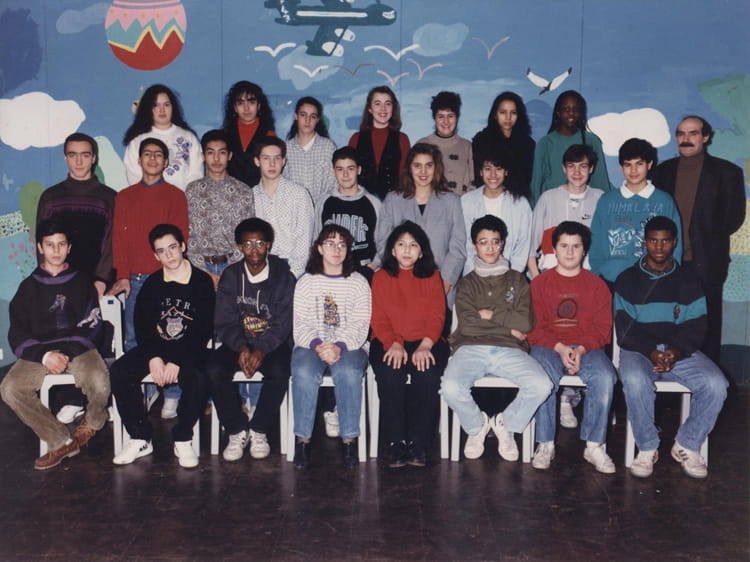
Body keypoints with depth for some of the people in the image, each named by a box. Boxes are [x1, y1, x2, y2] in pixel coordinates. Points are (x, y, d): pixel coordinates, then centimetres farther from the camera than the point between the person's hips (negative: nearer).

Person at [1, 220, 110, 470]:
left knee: (99, 382, -32)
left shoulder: (82, 281, 14)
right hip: (39, 351, 2)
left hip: (78, 348, -2)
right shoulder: (29, 286, 16)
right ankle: (61, 441, -11)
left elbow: (92, 325, 3)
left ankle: (92, 422, 4)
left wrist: (68, 354, -14)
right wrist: (44, 355, -12)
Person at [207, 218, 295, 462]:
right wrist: (241, 348, -21)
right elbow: (224, 322, -1)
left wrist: (261, 350, -25)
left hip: (273, 343, -2)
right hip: (238, 343, 2)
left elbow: (283, 323, -8)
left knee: (279, 372, -33)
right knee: (213, 370, -26)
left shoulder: (283, 276, -3)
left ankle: (259, 431, -11)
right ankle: (237, 431, -9)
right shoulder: (230, 276, 4)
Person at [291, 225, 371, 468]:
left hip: (349, 347, 0)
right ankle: (302, 439, -24)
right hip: (311, 345, 1)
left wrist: (339, 347, -19)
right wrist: (318, 345, -17)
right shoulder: (306, 282, 12)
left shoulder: (359, 283, 10)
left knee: (348, 373, -34)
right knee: (304, 373, -32)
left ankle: (349, 439, -25)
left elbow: (360, 325, 0)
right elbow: (300, 324, 3)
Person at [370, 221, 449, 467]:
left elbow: (437, 316, 4)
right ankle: (396, 443, -24)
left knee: (427, 375, -31)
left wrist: (425, 346, -15)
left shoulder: (432, 276, 15)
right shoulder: (381, 277, 14)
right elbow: (378, 318, 5)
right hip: (389, 343, 0)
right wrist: (393, 344, -15)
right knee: (389, 375, -31)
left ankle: (418, 443, -23)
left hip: (426, 343, 0)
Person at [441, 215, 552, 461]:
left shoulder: (517, 280, 19)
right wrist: (508, 326, 0)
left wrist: (490, 314, 2)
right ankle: (476, 426, 4)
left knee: (541, 386, -27)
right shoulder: (467, 284, 17)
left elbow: (526, 323, 3)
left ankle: (506, 424, 3)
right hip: (471, 348, -1)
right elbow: (467, 325, -1)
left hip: (509, 350, 1)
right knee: (450, 388, -31)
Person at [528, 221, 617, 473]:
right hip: (548, 347, -1)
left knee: (605, 377, -30)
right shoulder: (539, 283, 11)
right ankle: (545, 444, -21)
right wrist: (559, 348, -13)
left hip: (587, 347, 1)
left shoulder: (597, 285, 14)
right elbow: (534, 327, 3)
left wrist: (581, 349, -13)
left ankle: (595, 445, -19)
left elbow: (603, 328, 6)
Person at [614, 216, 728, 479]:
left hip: (681, 351, 2)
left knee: (716, 384, -25)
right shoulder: (627, 279, 7)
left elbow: (697, 325, 4)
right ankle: (647, 448, -15)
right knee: (635, 381, -36)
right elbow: (625, 328, -1)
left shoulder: (689, 278, 12)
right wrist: (651, 352, -18)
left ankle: (687, 446, -5)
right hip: (639, 350, -2)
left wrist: (676, 351, -15)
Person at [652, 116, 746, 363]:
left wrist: (707, 239, -5)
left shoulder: (726, 172, 5)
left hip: (705, 262, -2)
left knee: (707, 323, 1)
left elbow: (734, 215, 2)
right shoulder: (663, 170, 14)